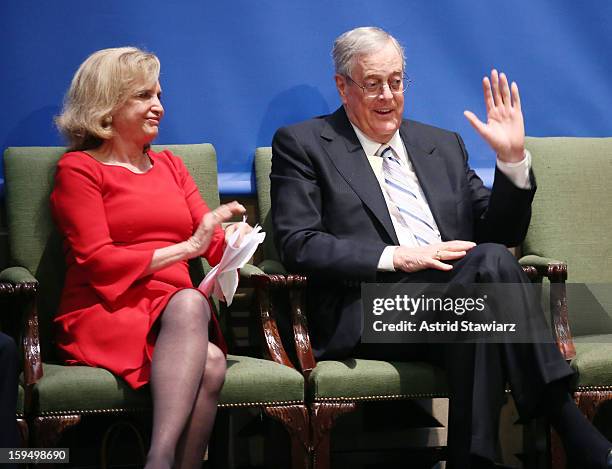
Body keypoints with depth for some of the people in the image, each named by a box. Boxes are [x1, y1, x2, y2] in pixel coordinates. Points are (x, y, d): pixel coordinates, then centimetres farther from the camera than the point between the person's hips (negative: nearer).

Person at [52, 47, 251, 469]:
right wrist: (185, 248, -12)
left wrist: (233, 238, -11)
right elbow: (97, 261, -5)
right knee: (201, 342, -37)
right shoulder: (79, 169, 7)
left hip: (177, 311, 4)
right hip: (106, 312, -4)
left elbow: (215, 242, 14)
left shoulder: (170, 165, 25)